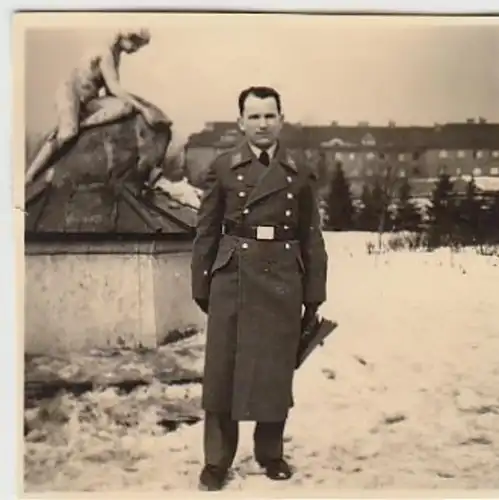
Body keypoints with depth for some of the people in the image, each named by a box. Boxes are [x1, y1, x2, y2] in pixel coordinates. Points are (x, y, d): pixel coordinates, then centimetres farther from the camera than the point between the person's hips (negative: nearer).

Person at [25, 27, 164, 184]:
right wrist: (142, 108, -25)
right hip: (70, 92, -9)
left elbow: (110, 90, 18)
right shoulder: (106, 53, -14)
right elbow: (114, 87, -23)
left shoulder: (115, 55, 13)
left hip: (88, 100, 9)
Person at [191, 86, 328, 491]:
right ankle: (217, 460, 17)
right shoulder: (222, 168, 3)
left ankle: (271, 453, 26)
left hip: (283, 283, 1)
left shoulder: (300, 173, 6)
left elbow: (312, 238, 6)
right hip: (232, 280, -1)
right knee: (222, 370, 4)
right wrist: (201, 286, 2)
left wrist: (314, 294, 3)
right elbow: (207, 232, 4)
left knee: (277, 371, 8)